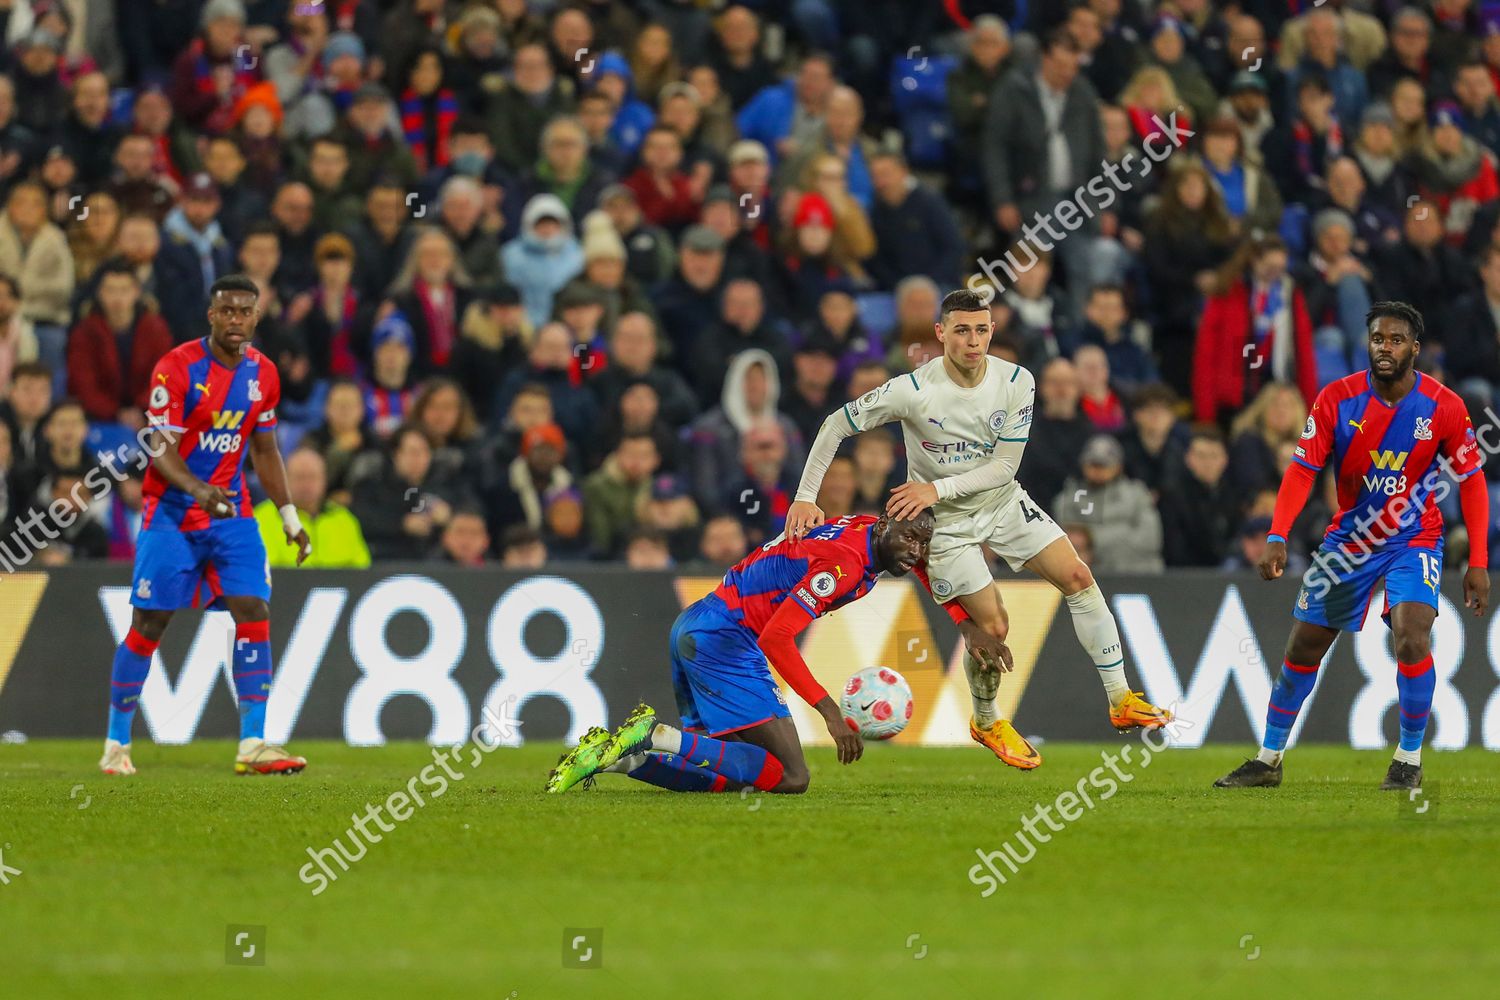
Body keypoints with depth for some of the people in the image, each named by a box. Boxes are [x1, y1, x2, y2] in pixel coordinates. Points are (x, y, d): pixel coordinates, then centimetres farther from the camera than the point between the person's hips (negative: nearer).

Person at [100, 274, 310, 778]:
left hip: (232, 513, 4)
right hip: (171, 513, -4)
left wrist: (290, 518, 13)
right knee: (148, 623, -3)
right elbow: (160, 449, -17)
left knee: (254, 614, -9)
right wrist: (199, 490, -34)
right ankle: (116, 743, 8)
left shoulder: (263, 373, 4)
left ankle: (253, 745, -8)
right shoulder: (176, 368, -13)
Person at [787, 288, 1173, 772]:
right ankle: (987, 723, 22)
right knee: (993, 626, -8)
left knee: (1078, 577, -7)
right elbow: (836, 425, -16)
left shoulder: (1016, 382, -16)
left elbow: (1005, 466, -13)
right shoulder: (914, 391, -26)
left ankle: (1121, 701, 4)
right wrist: (806, 498, -20)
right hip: (945, 520, -4)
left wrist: (937, 488, -23)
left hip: (1003, 501, 4)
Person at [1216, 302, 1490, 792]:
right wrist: (1277, 537, -25)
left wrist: (1478, 563, -8)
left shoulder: (1444, 406, -13)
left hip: (1414, 539, -2)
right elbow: (1302, 468, -11)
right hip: (1348, 536, 2)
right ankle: (1268, 760, 20)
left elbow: (1471, 480, -4)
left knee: (1412, 638, -24)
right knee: (1303, 646, 5)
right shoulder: (1337, 399, -12)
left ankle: (1410, 759, -6)